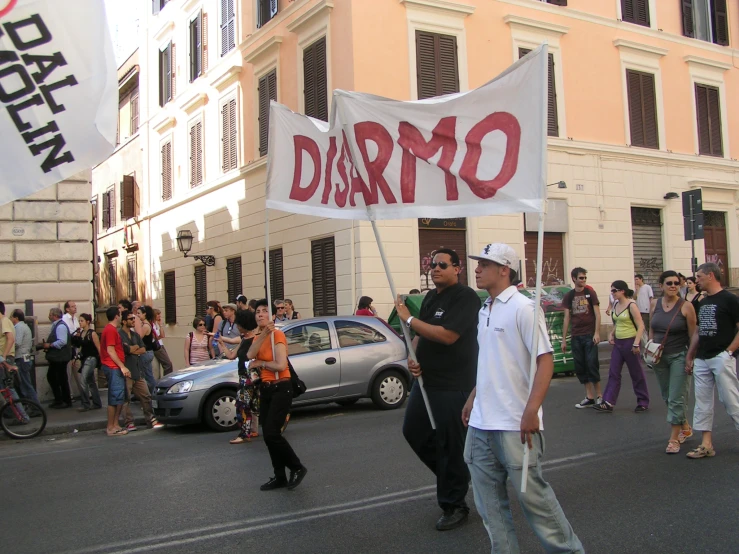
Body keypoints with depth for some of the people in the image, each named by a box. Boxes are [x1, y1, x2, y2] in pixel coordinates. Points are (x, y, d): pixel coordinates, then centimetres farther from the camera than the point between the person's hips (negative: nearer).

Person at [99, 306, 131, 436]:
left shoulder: (112, 329, 19)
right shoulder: (111, 330, -12)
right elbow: (110, 351, -18)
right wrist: (122, 367, -18)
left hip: (116, 368, 11)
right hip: (113, 368, -11)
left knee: (120, 398, 12)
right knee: (115, 398, -9)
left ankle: (115, 425, 16)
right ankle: (111, 428, -6)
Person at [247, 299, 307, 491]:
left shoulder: (277, 334, -11)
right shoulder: (258, 336, 12)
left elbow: (280, 365, -23)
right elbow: (250, 355, -11)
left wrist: (260, 363, -9)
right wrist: (263, 333, -21)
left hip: (281, 388, -8)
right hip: (266, 388, 8)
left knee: (272, 433, -14)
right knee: (268, 435, 8)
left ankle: (297, 468, 3)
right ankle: (280, 477, 17)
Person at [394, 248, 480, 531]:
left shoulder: (466, 297, -14)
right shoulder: (430, 297, 12)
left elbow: (447, 335, -25)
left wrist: (409, 319, -18)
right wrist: (413, 358, 1)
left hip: (454, 385, -9)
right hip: (426, 379, 9)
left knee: (449, 444, -1)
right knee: (413, 431, 14)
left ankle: (454, 505, 15)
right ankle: (456, 476, 33)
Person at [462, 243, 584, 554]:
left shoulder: (523, 308, -11)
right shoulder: (484, 311, 13)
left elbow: (545, 360, -17)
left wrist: (531, 410, -24)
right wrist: (473, 399, 20)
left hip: (514, 424, -8)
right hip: (481, 423, 8)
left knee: (531, 493, 3)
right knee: (489, 499, 11)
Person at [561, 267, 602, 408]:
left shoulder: (590, 292, 1)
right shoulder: (569, 296, 8)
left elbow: (597, 314, -1)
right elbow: (567, 318, 9)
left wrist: (597, 333, -11)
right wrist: (564, 339, 6)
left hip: (590, 335, -3)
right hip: (576, 337, 3)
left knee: (592, 365, -6)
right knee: (580, 367, 4)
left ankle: (599, 396, 4)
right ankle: (589, 398, 12)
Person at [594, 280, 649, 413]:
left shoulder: (631, 305, -13)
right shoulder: (615, 305, 8)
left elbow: (641, 326, -15)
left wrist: (636, 344, -20)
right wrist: (611, 334, 5)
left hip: (630, 341, -7)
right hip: (618, 342, 7)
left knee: (636, 373, 5)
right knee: (613, 373, 3)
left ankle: (643, 402, 18)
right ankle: (608, 403, 2)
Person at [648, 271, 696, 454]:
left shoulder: (686, 306, -11)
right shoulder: (655, 305, 3)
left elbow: (692, 335, -9)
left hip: (678, 356, -5)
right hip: (659, 357, 5)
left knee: (676, 398, -5)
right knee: (667, 397, 15)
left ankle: (674, 438, 3)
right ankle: (685, 428, 34)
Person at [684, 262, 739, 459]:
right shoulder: (702, 303, 16)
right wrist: (690, 356, 16)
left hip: (722, 358, -8)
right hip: (701, 360, 8)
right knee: (702, 401, 7)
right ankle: (706, 445, 12)